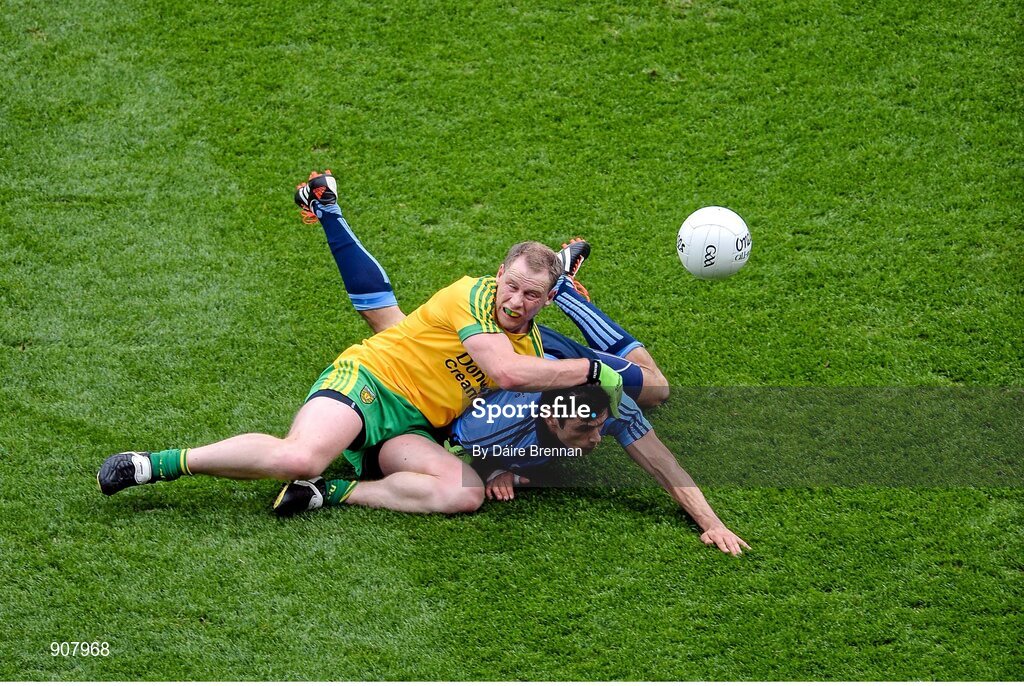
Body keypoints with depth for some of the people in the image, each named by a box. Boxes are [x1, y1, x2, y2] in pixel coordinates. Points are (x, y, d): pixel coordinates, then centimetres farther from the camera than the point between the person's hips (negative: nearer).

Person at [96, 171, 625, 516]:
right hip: (368, 379, -7)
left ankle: (337, 493, -19)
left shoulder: (533, 346, 14)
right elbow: (505, 371, -23)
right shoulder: (474, 295, -9)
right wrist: (593, 370, -18)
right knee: (298, 457, -37)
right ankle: (158, 463, -20)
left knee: (466, 492, -25)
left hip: (412, 427, 7)